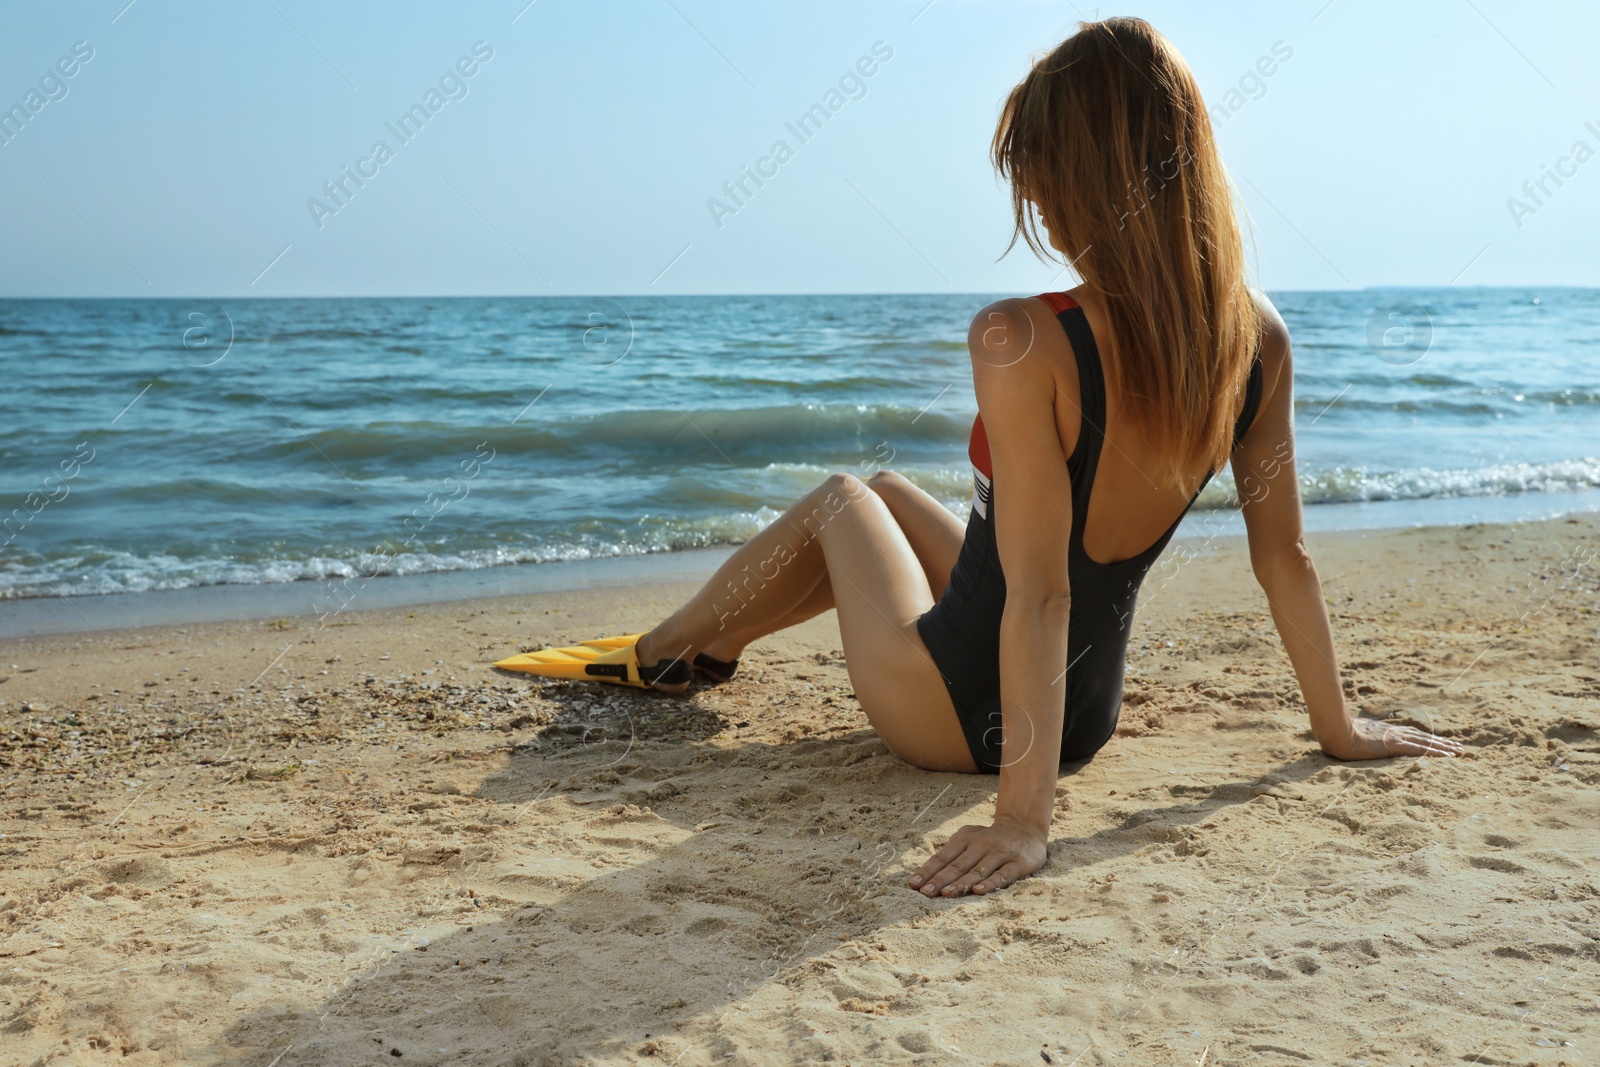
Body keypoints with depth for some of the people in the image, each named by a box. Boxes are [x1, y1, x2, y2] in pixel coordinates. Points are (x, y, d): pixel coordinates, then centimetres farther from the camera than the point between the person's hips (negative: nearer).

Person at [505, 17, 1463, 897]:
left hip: (956, 714, -5)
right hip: (1090, 713, 6)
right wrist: (1340, 729, 8)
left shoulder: (1024, 343, -30)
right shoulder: (1258, 338, -12)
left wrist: (1025, 817, -25)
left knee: (843, 502, 24)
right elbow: (1285, 555, -5)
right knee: (890, 492, 28)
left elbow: (1040, 592, -31)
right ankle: (706, 644, 51)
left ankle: (664, 648, 48)